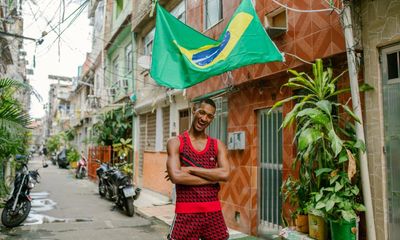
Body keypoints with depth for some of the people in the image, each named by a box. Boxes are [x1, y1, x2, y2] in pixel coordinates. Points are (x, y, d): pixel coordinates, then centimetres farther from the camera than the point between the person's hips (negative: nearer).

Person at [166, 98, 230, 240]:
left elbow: (225, 174, -9)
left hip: (213, 212, 3)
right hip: (186, 213, -3)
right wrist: (212, 179, -10)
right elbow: (176, 176, -16)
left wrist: (190, 169, -13)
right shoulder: (175, 143, -2)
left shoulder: (217, 145, 7)